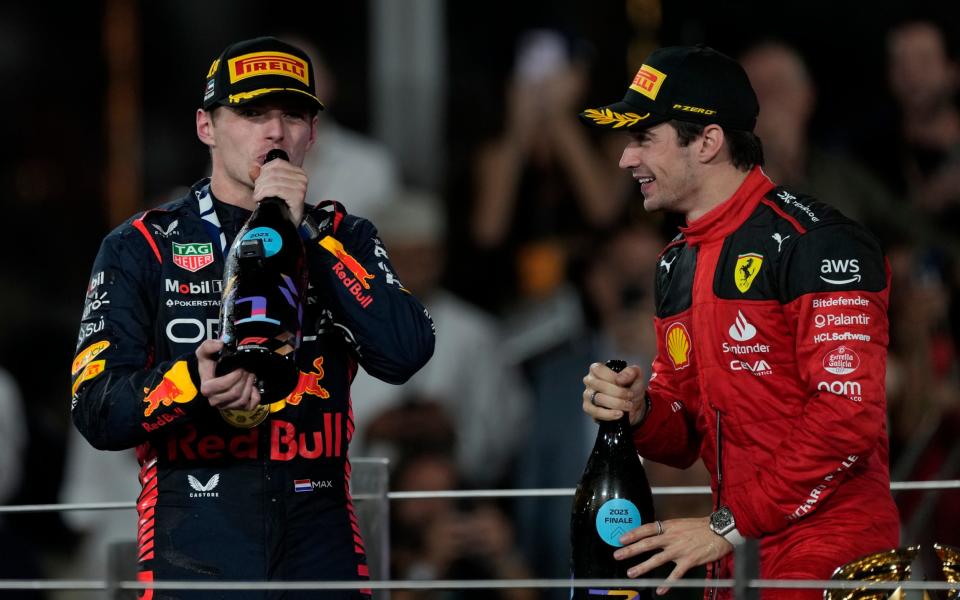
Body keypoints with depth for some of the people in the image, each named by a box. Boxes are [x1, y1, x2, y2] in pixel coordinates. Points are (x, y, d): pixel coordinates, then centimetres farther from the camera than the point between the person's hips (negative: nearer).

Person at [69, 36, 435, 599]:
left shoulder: (342, 237, 9)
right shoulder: (143, 246, 2)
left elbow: (405, 355, -9)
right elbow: (96, 411, -4)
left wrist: (302, 232, -13)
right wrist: (192, 382, -23)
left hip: (321, 549, 2)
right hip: (195, 551, -2)